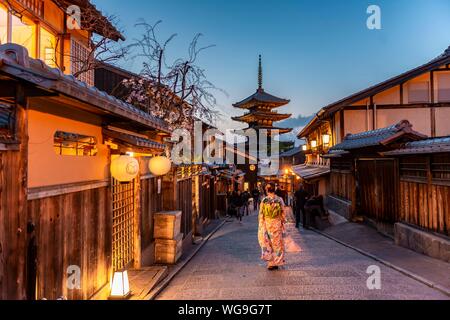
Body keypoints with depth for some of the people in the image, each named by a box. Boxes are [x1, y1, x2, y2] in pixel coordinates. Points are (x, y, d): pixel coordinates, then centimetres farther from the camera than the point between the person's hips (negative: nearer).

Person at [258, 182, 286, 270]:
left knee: (268, 243, 13)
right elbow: (283, 214, -2)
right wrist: (282, 223, 9)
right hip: (277, 224, 1)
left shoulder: (264, 200, -11)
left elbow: (261, 215, -7)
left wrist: (260, 226, 3)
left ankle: (270, 262, 18)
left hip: (266, 224, -1)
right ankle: (276, 262, 20)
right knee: (277, 243, 13)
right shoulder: (280, 200, -8)